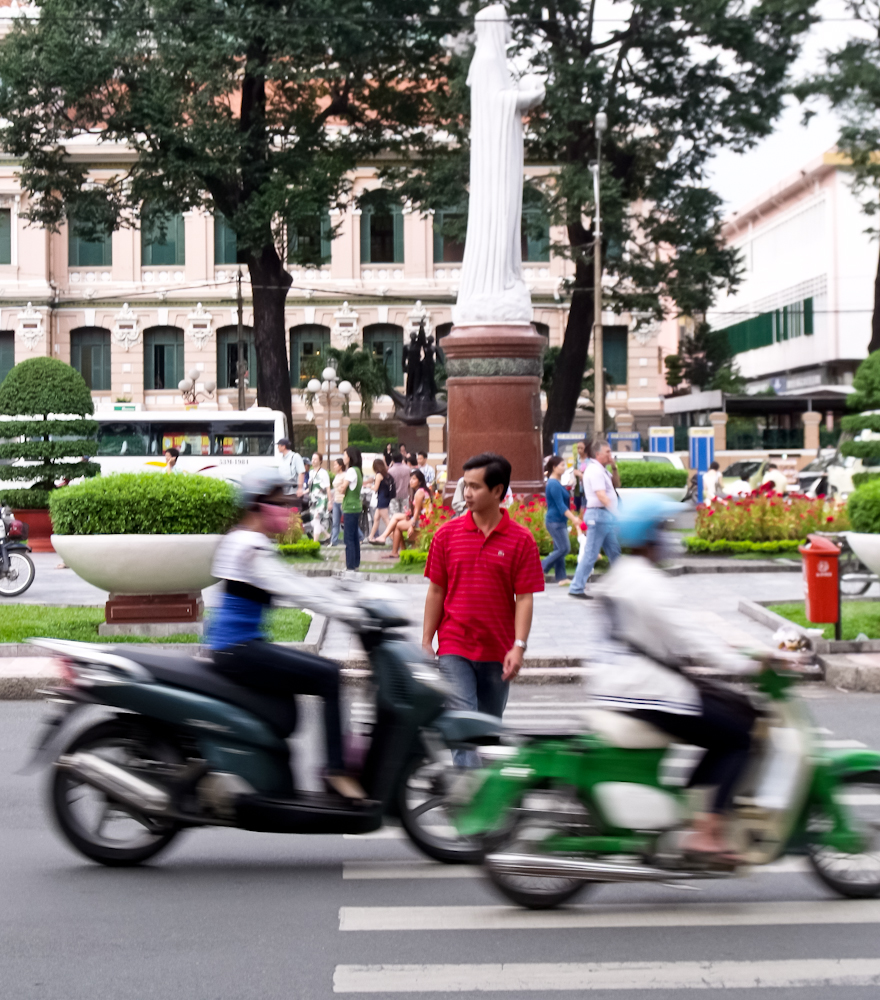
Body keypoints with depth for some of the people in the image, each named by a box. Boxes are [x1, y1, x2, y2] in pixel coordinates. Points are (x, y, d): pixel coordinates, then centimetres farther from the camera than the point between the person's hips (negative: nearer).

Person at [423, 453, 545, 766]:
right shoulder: (447, 533, 0)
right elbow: (436, 591, 5)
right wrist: (426, 641, 3)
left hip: (498, 651, 1)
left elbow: (525, 597, -5)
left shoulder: (521, 539, -4)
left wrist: (519, 647, -13)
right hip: (454, 647, 0)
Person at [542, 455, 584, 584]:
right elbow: (560, 505, -22)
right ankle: (542, 568, -1)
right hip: (555, 521, -10)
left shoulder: (557, 483, 13)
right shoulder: (554, 484, -18)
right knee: (564, 548, -9)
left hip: (559, 521, 10)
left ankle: (561, 578, 11)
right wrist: (573, 519, -27)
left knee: (559, 549, 9)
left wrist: (573, 517, 28)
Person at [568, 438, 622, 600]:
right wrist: (616, 512, -28)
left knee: (615, 552, 14)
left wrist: (614, 467, 7)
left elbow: (616, 484, 21)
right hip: (599, 514, -10)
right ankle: (576, 588, -5)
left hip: (606, 515, 10)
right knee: (591, 553, -8)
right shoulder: (595, 470, -14)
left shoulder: (601, 470, 16)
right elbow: (601, 495, -23)